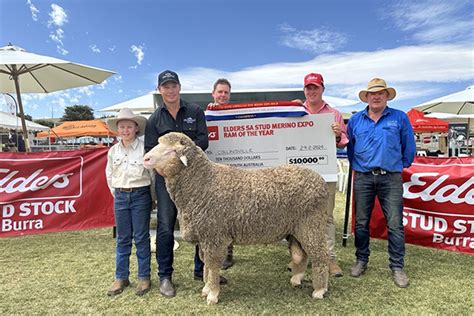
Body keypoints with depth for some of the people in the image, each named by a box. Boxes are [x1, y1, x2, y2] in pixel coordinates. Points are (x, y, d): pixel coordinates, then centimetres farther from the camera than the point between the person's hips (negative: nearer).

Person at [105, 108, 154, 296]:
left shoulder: (144, 148, -9)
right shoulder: (113, 151, 4)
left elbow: (153, 172, -5)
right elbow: (109, 174, 16)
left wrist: (150, 196, 0)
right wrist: (116, 192, 12)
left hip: (140, 196, -4)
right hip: (120, 197, 4)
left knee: (141, 238, 5)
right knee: (122, 239, 12)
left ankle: (144, 277, 18)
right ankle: (121, 277, 24)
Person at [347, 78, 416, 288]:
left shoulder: (400, 118, 4)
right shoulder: (355, 120, 9)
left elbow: (409, 148, 10)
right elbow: (349, 147, 17)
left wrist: (400, 166, 14)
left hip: (391, 178, -1)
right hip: (363, 178, 2)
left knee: (395, 225, -1)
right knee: (361, 223, 8)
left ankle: (397, 267, 13)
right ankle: (361, 261, 23)